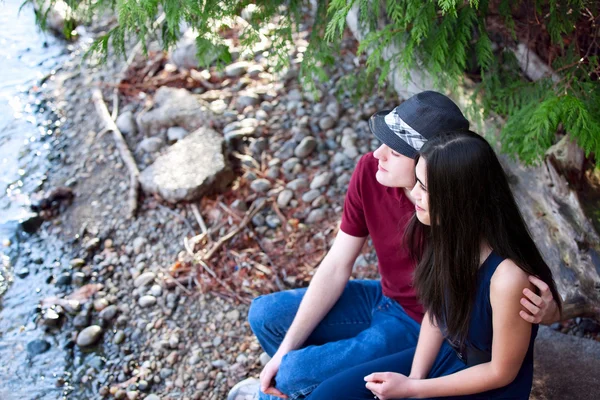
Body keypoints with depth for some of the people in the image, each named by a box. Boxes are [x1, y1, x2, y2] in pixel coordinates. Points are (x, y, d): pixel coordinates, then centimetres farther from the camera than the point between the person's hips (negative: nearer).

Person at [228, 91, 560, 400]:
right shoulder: (369, 171, -17)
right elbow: (337, 267, -10)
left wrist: (543, 310, -46)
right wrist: (285, 349, -10)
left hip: (426, 330, -6)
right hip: (385, 299, 6)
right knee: (265, 315, -2)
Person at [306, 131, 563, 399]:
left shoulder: (508, 278, -34)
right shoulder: (450, 234, -12)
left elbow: (502, 372, -20)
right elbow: (436, 312, 3)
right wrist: (414, 378, -8)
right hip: (447, 355, 6)